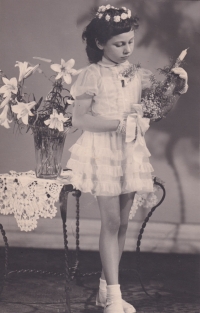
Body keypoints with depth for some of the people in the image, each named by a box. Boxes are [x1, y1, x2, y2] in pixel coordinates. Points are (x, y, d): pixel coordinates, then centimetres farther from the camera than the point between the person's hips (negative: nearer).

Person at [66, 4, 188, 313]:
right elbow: (80, 119, -11)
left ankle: (105, 288, 20)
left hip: (130, 153, 5)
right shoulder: (93, 75, -7)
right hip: (103, 152, -5)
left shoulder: (137, 75, 7)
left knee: (122, 223, 8)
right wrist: (119, 123, -17)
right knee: (111, 221, -6)